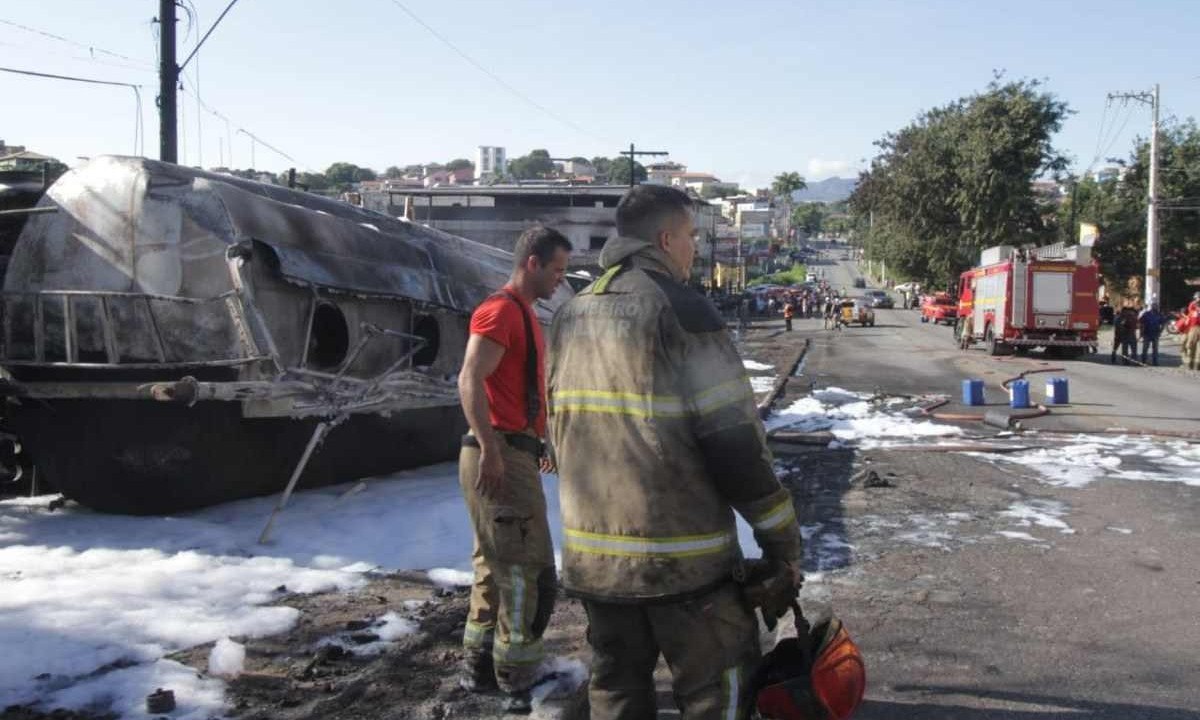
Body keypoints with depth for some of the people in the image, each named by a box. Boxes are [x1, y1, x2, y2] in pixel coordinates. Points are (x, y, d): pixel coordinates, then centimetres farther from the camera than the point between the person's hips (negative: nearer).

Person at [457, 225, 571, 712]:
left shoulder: (524, 313, 18)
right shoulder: (500, 310, -13)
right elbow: (470, 381, -24)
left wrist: (545, 440, 24)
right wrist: (490, 449, -29)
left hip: (515, 454, 10)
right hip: (500, 458, -10)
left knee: (497, 566, 16)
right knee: (528, 573, -5)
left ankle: (479, 667, 26)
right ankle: (517, 685, 3)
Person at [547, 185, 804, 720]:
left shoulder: (572, 316, 10)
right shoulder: (681, 311, -13)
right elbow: (736, 442, -16)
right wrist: (783, 541, -7)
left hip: (592, 556, 7)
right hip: (682, 556, -7)